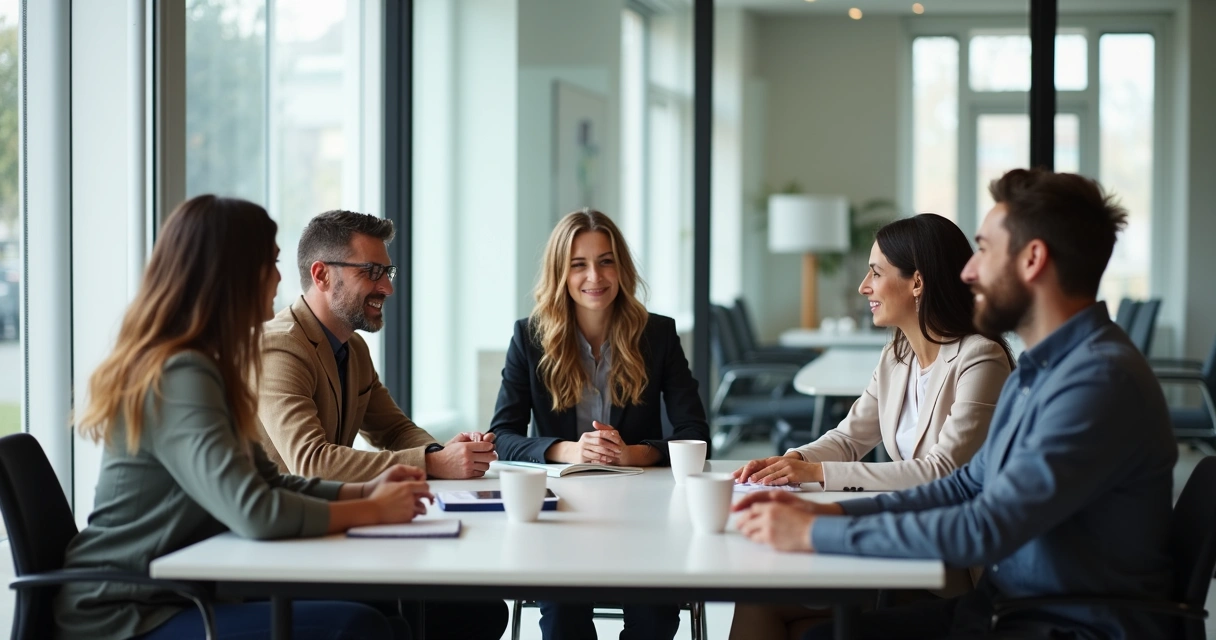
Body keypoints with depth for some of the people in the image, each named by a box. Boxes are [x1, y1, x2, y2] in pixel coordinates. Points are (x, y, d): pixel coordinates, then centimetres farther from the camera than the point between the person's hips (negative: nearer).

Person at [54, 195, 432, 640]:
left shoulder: (200, 367, 13)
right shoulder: (179, 377, -19)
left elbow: (265, 482, 17)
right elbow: (255, 512, -28)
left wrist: (362, 490, 2)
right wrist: (371, 511, -14)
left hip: (176, 596, 10)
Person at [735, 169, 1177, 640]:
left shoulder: (1101, 381, -22)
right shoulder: (1037, 370, 11)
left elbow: (983, 531, -27)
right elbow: (970, 485, 16)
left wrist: (815, 534, -21)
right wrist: (832, 511, 2)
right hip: (1004, 602, 9)